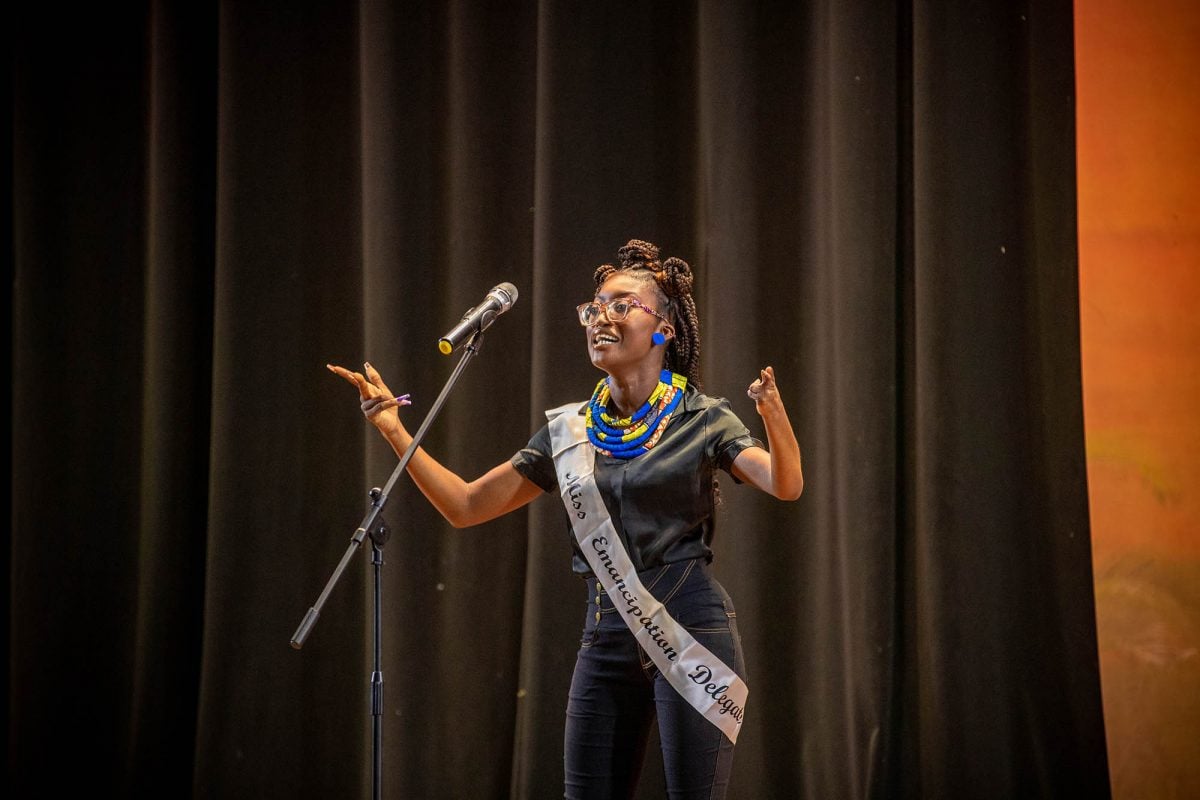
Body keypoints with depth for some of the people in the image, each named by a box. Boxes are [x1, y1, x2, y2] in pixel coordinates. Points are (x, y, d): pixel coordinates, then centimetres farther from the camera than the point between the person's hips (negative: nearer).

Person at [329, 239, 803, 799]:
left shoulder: (702, 421, -2)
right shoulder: (568, 432, 10)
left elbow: (786, 485, -19)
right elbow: (465, 506, 11)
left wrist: (773, 414, -39)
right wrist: (394, 431, 1)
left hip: (690, 631, -4)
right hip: (607, 635, 4)